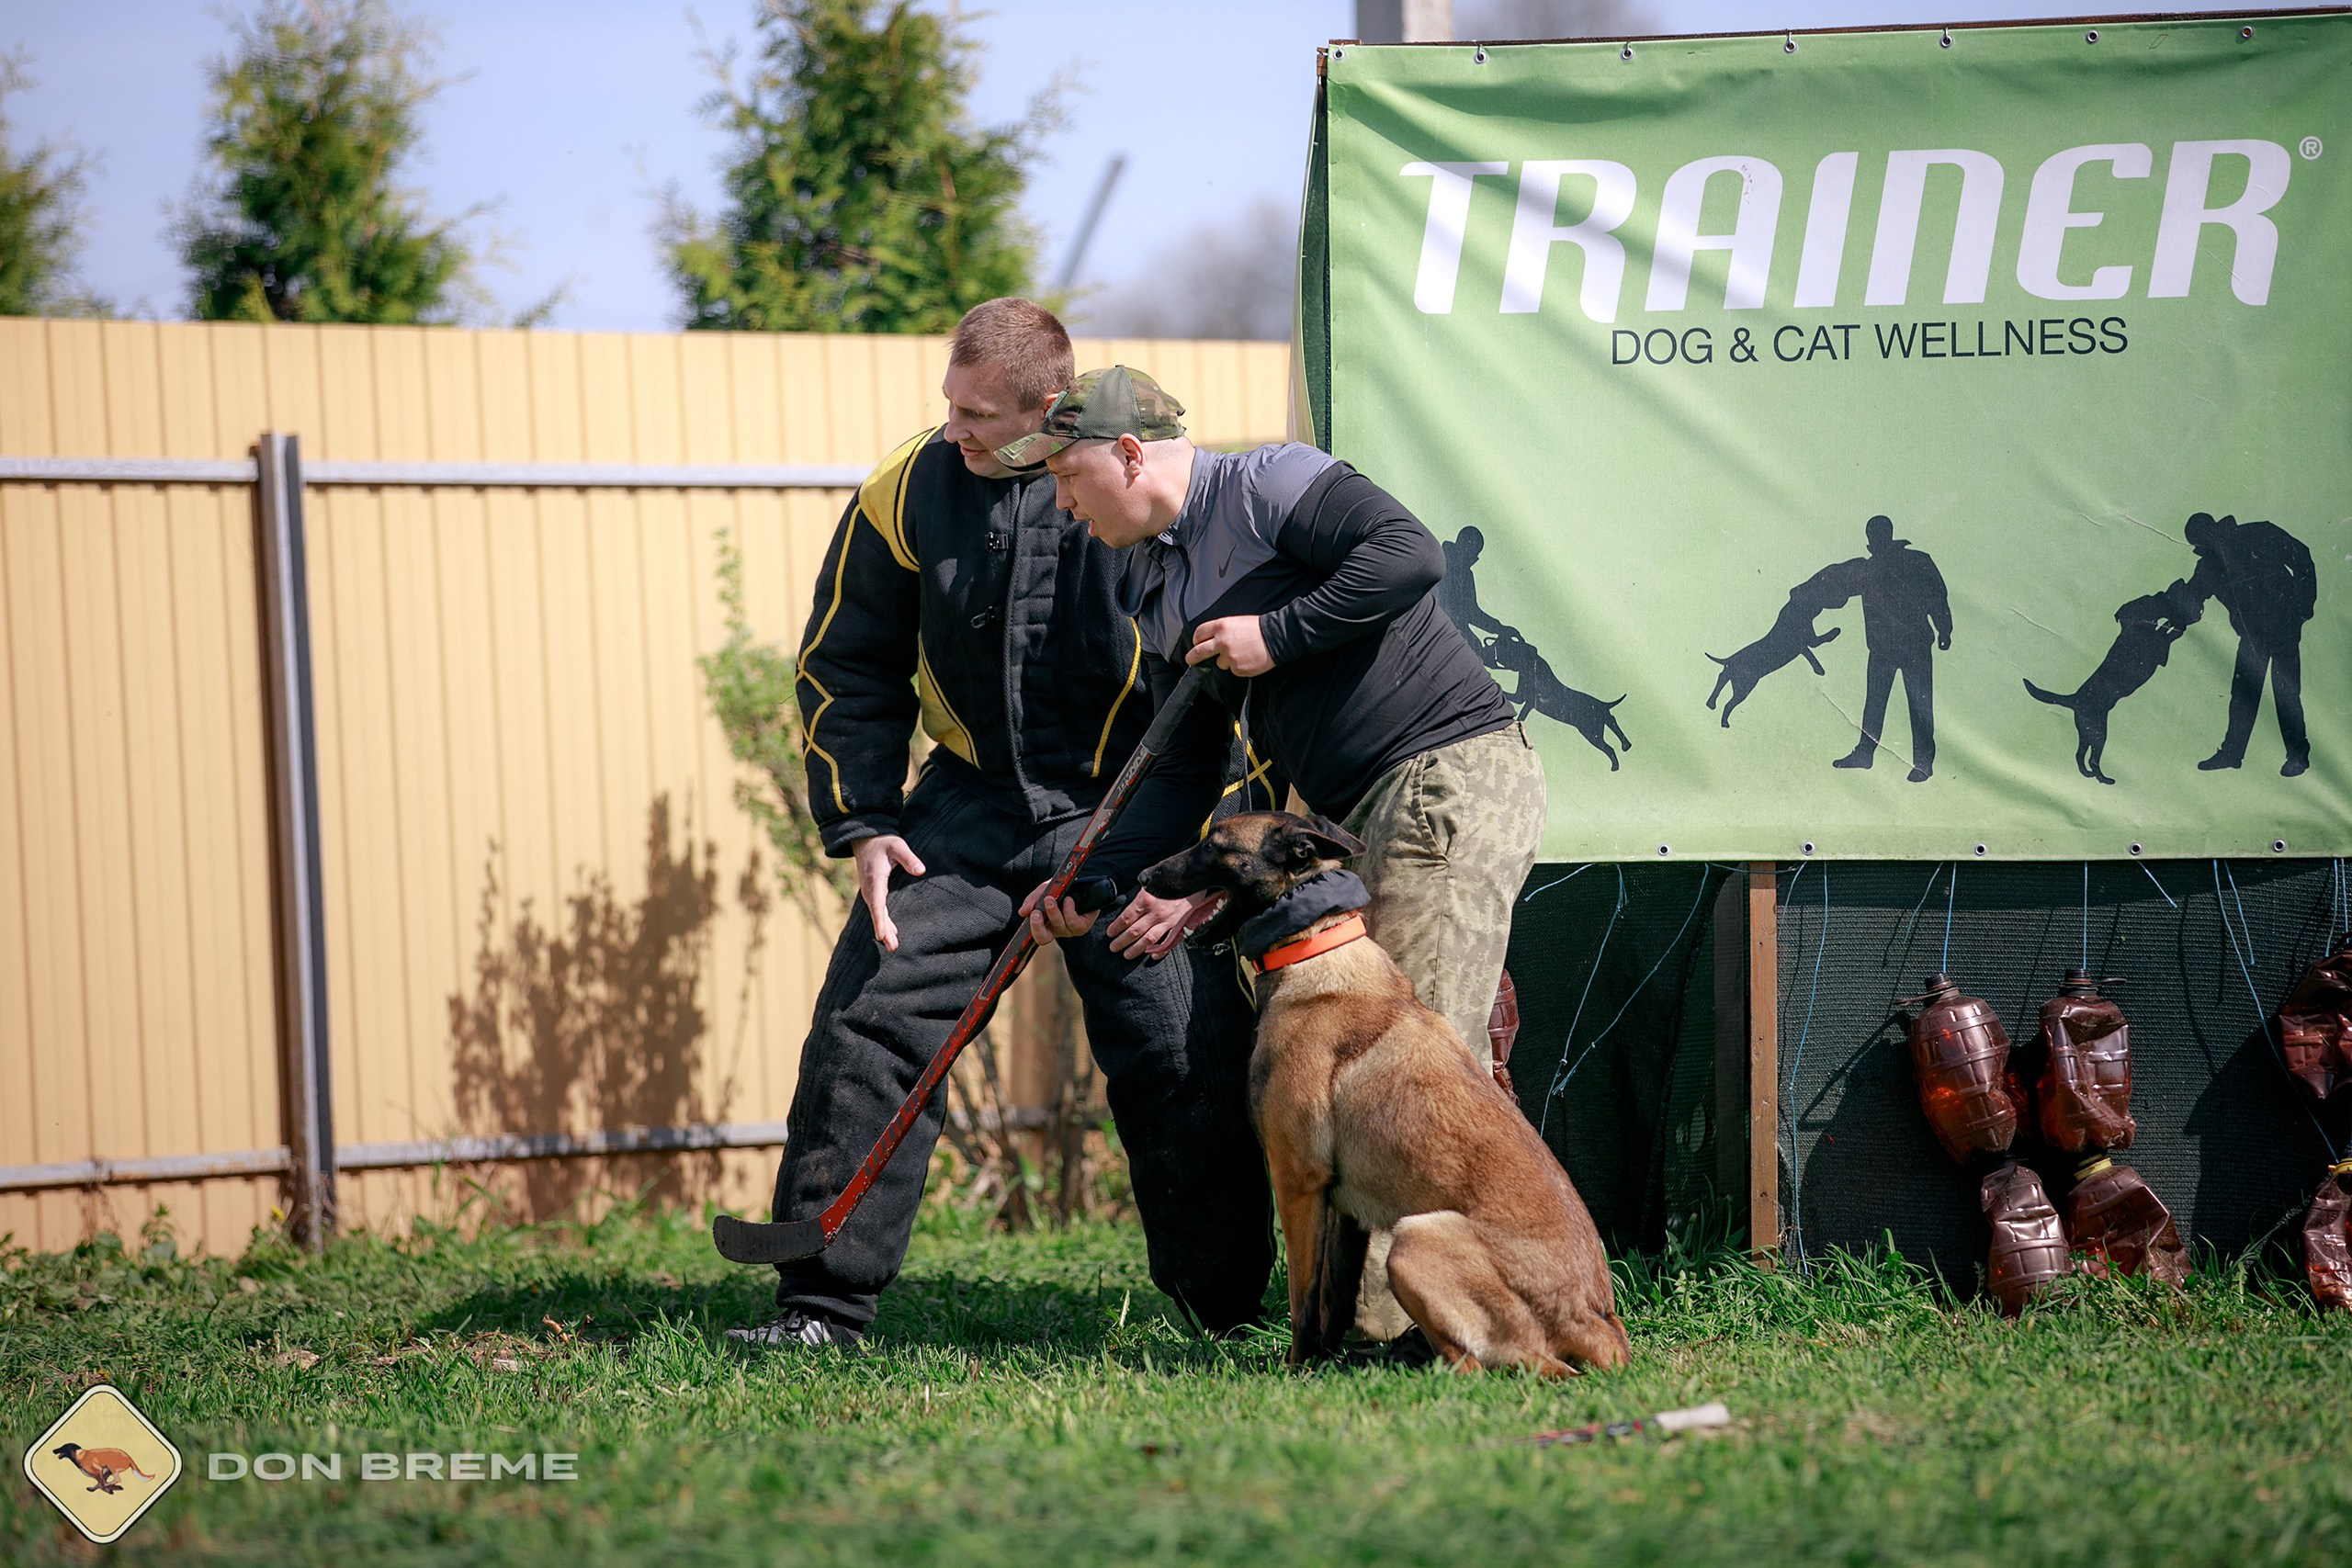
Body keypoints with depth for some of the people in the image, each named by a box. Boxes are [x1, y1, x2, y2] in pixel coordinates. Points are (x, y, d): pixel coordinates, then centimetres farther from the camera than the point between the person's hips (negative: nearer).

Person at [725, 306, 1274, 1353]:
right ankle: (821, 1302, 1)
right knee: (870, 1022, -7)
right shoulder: (908, 492, -6)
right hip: (970, 802, 2)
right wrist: (863, 824, -2)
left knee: (1184, 1054, -6)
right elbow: (846, 667, 7)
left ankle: (1227, 1304, 12)